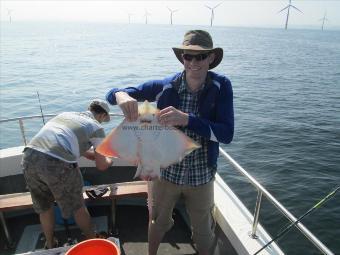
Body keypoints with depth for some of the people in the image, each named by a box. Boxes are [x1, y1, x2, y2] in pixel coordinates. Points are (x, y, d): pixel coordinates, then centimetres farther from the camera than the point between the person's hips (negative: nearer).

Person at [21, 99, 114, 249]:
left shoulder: (66, 114, 25)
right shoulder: (96, 127, 8)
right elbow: (101, 166, 13)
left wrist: (94, 154, 51)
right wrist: (109, 161, 36)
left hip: (30, 157, 6)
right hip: (56, 163, -6)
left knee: (44, 207, 27)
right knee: (77, 206, 18)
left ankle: (50, 245, 47)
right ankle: (92, 241, 39)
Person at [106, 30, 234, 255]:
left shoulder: (221, 86, -15)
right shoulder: (166, 86, -13)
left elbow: (227, 134, -23)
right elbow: (112, 94, -10)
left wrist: (186, 119, -38)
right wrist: (122, 95, -35)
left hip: (201, 176, -1)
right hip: (166, 171, 2)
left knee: (203, 231, 23)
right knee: (158, 221, 26)